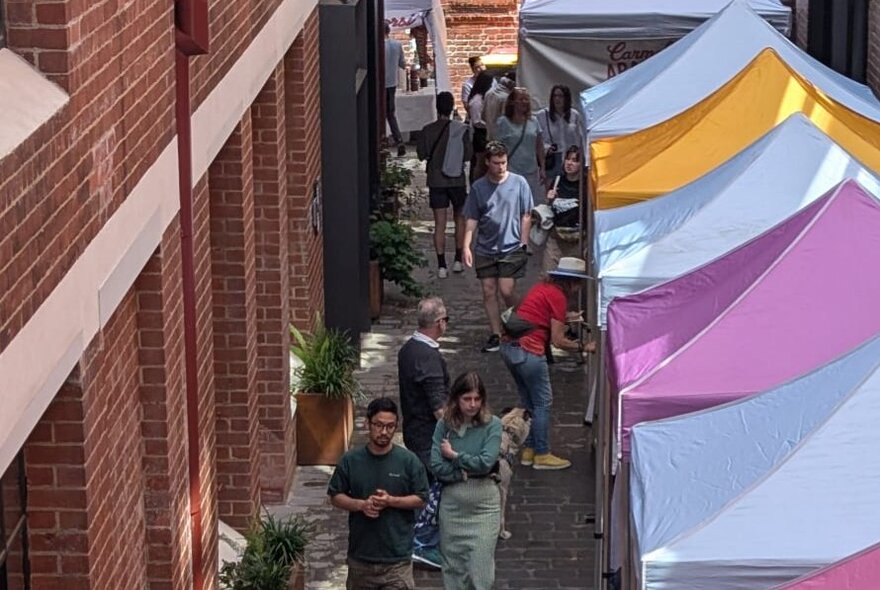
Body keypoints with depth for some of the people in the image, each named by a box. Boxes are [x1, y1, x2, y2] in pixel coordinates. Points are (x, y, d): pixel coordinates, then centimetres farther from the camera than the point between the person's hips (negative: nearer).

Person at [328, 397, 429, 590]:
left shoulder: (409, 461, -4)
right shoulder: (350, 460, -1)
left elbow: (420, 499, 0)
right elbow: (335, 496, 5)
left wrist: (390, 501, -16)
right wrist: (362, 505, -14)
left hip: (397, 555, -3)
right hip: (360, 554, 3)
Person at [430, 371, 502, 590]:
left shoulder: (492, 424, -5)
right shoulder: (444, 426, 0)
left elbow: (486, 463, -16)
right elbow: (437, 467, -7)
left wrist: (454, 455, -6)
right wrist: (467, 471, -13)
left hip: (484, 502, -2)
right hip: (451, 502, 2)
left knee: (480, 566, -4)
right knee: (453, 565, 9)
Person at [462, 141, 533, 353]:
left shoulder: (519, 183, -2)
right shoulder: (478, 187, 3)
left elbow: (526, 216, 3)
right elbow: (471, 219, 5)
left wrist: (524, 243, -2)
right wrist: (466, 247, -2)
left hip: (511, 248, -3)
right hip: (485, 249, 3)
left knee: (506, 291, -8)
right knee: (489, 292, 3)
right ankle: (496, 334, 12)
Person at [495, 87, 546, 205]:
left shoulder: (533, 121, 11)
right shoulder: (503, 122, -1)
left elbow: (539, 146, 14)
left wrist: (542, 168, 10)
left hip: (532, 173, 4)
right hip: (512, 172, -4)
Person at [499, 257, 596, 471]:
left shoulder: (541, 288, 16)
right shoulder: (557, 296, -10)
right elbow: (558, 341, -11)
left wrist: (563, 320, 27)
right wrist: (583, 347, 0)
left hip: (509, 347, 9)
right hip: (528, 352, -9)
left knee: (529, 402, 19)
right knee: (543, 403, 2)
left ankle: (529, 450, 24)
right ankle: (542, 455, 7)